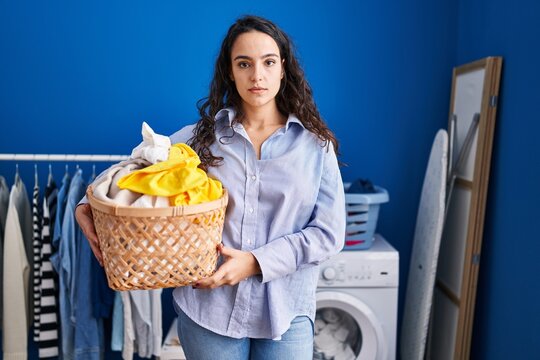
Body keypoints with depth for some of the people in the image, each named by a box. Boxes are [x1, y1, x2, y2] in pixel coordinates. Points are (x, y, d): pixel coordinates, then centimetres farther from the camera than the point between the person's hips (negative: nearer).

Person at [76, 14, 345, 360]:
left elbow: (328, 233, -5)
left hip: (287, 312, 0)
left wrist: (256, 262, -15)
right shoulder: (201, 137, 1)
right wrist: (90, 207, -13)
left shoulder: (316, 144, -1)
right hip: (209, 307, 1)